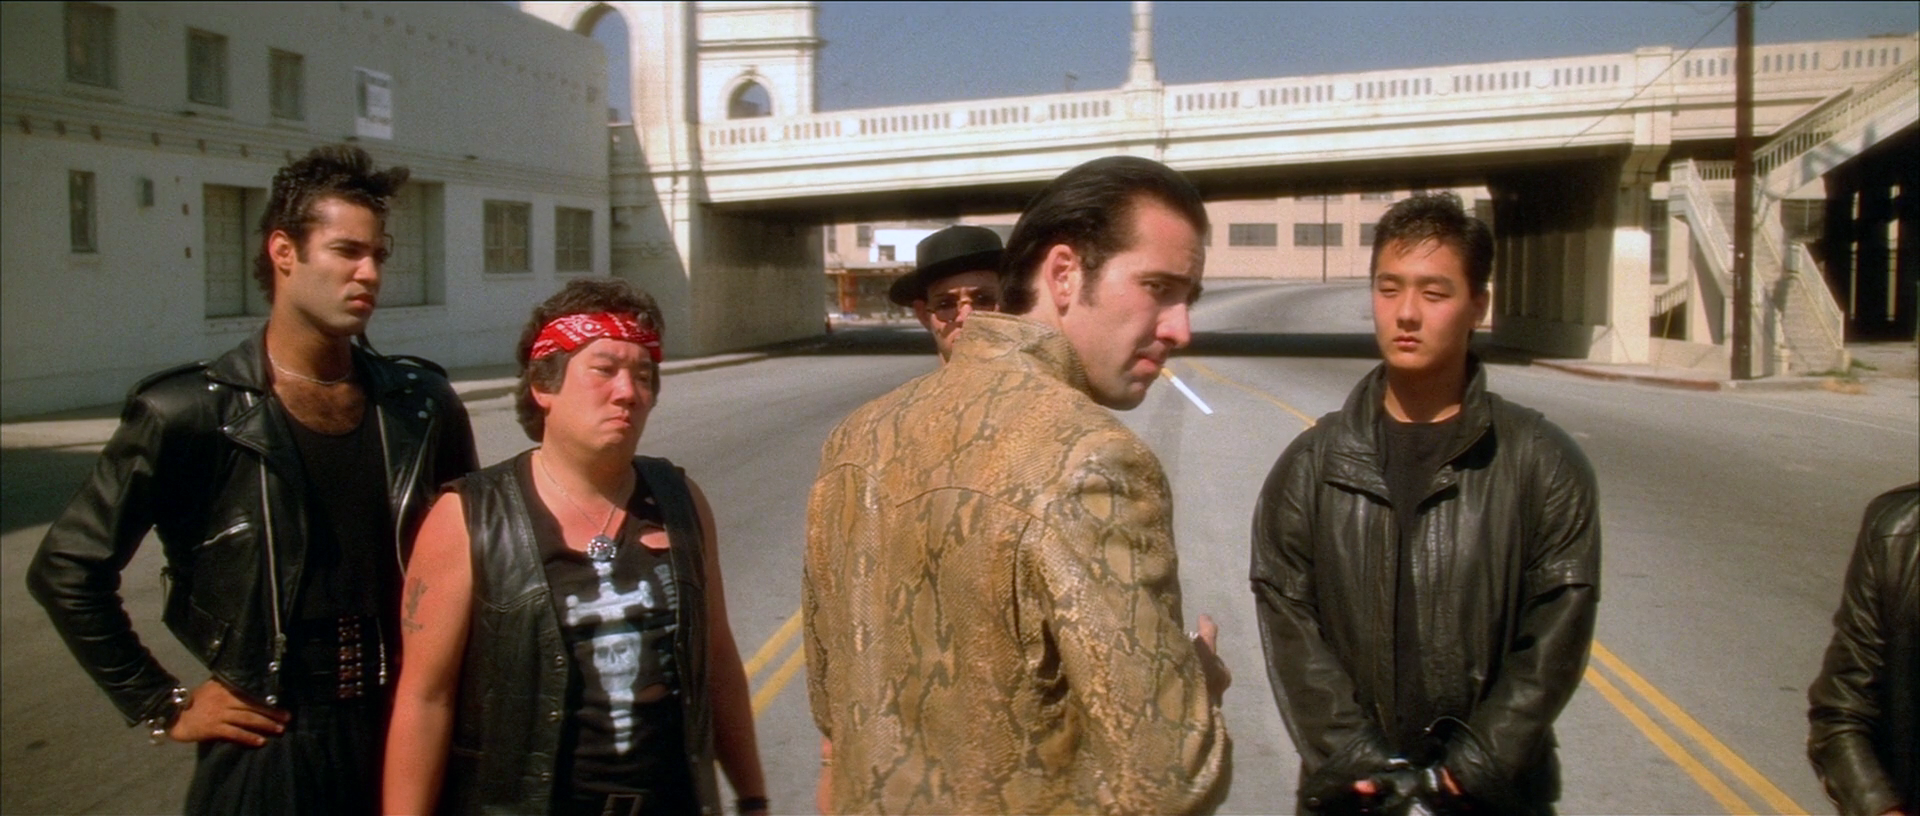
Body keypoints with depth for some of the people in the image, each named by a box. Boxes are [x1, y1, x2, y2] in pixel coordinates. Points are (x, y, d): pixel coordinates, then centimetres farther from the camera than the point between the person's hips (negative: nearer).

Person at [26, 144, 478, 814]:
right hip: (267, 750, -3)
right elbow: (66, 571, -6)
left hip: (407, 737, 4)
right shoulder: (191, 414, -10)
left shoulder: (422, 404, 1)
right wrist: (162, 708, -4)